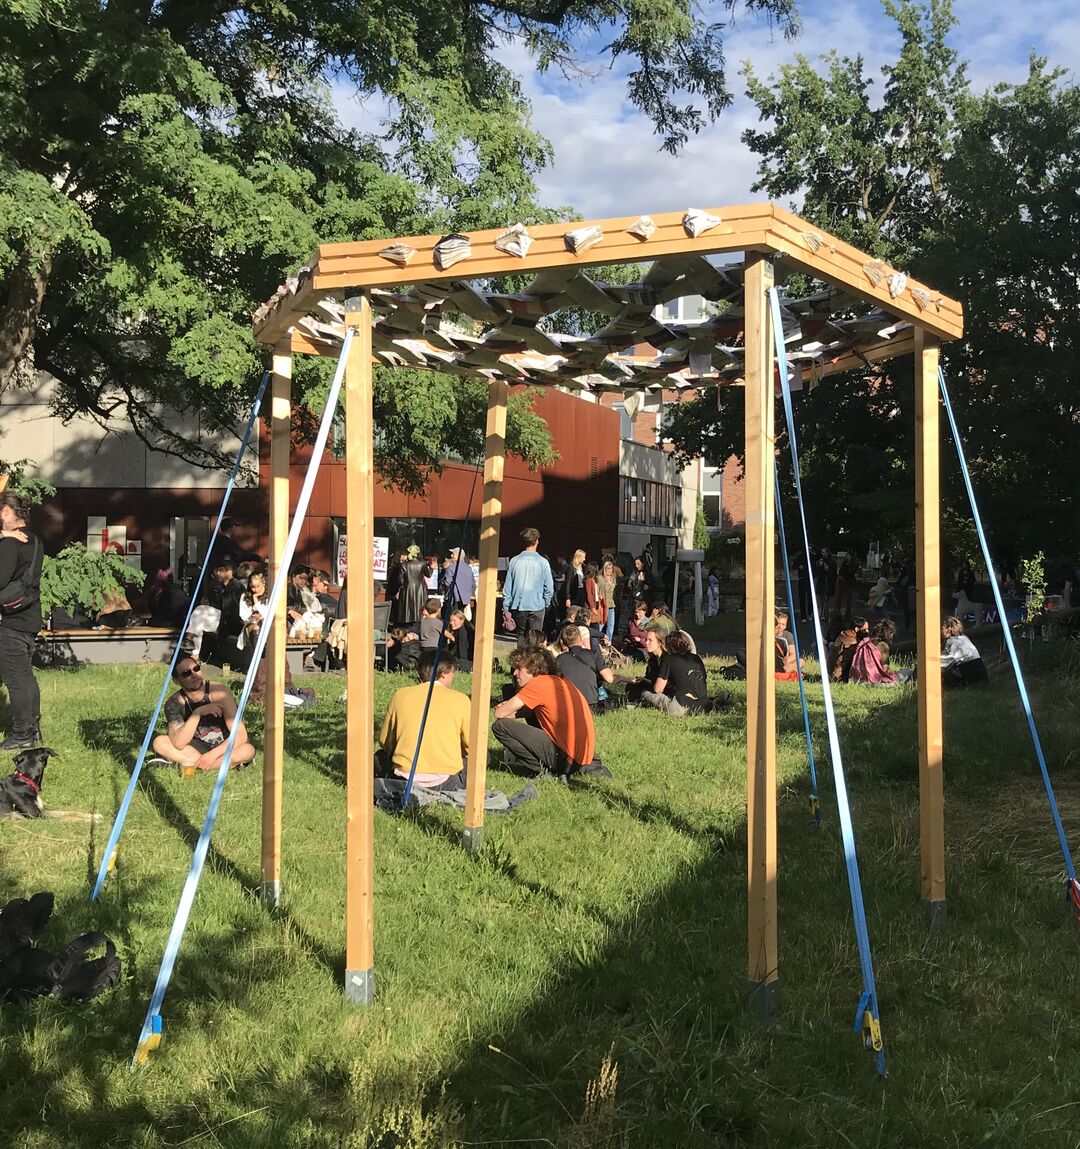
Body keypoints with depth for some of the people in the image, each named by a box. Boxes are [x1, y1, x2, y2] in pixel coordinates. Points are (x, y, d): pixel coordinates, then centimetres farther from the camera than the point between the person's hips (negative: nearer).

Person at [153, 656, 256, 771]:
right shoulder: (174, 703, -15)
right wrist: (198, 713, -35)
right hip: (198, 748, 3)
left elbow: (241, 735, -21)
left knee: (248, 750, -35)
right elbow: (178, 744, -28)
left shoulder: (219, 692, -20)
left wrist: (212, 754, -29)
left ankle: (188, 764, -20)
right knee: (160, 743, -22)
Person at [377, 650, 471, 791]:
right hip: (445, 782, -1)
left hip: (405, 780, 1)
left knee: (380, 757, 33)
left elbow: (384, 741, 12)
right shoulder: (460, 700, -2)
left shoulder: (400, 695, 3)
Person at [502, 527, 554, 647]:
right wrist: (546, 604, 13)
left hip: (518, 607, 2)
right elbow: (549, 588, -4)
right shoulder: (542, 562, -7)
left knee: (521, 637, 14)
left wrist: (506, 608, 8)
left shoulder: (514, 561, -3)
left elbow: (507, 587, 0)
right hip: (537, 606, -2)